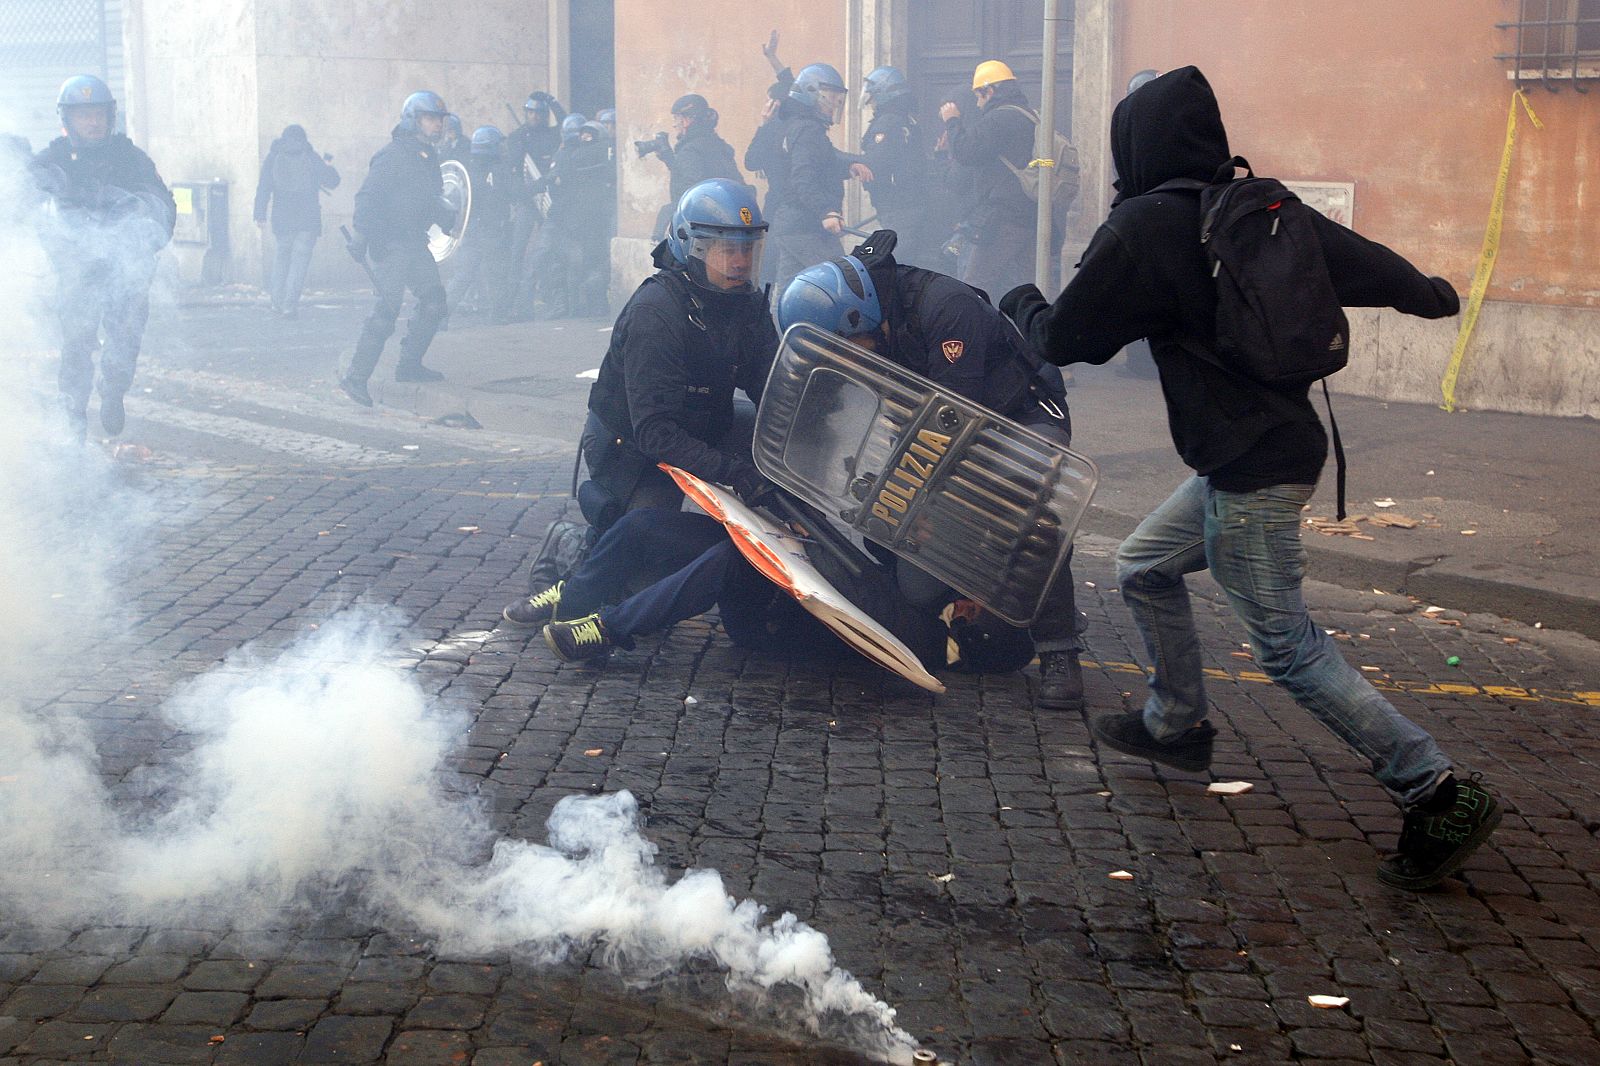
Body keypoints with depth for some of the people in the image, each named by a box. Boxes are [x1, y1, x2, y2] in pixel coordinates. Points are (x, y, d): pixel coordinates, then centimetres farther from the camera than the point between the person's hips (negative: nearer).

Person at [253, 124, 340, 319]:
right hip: (308, 217, -2)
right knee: (300, 258, 1)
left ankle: (278, 302, 14)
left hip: (281, 217, 2)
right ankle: (290, 304, -8)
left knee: (282, 255, 18)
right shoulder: (312, 158, 0)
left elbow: (263, 188, 0)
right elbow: (332, 181, 7)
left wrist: (260, 215, 1)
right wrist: (328, 166, 28)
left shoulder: (273, 158, 4)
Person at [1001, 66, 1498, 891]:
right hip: (1285, 441, 9)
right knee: (1144, 569, 23)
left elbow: (1066, 339, -7)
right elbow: (1354, 258, 13)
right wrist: (1425, 292, 34)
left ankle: (1439, 796, -8)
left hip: (1247, 468, -9)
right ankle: (1176, 724, 39)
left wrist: (1022, 305, 16)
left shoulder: (1141, 229, -14)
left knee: (1285, 644, -6)